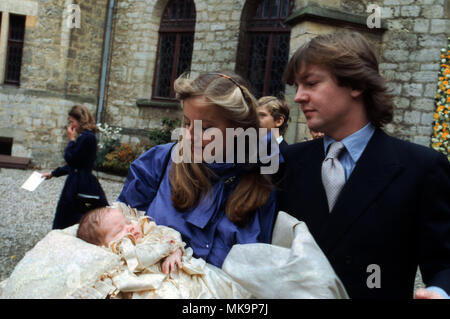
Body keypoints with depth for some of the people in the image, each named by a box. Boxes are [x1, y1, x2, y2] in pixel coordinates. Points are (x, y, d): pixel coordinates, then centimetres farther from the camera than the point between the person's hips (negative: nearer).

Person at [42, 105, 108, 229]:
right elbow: (73, 164, 20)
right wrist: (53, 173, 22)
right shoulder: (86, 136, 14)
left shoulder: (86, 137, -17)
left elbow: (70, 158, -18)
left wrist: (72, 139, -6)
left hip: (81, 185, -10)